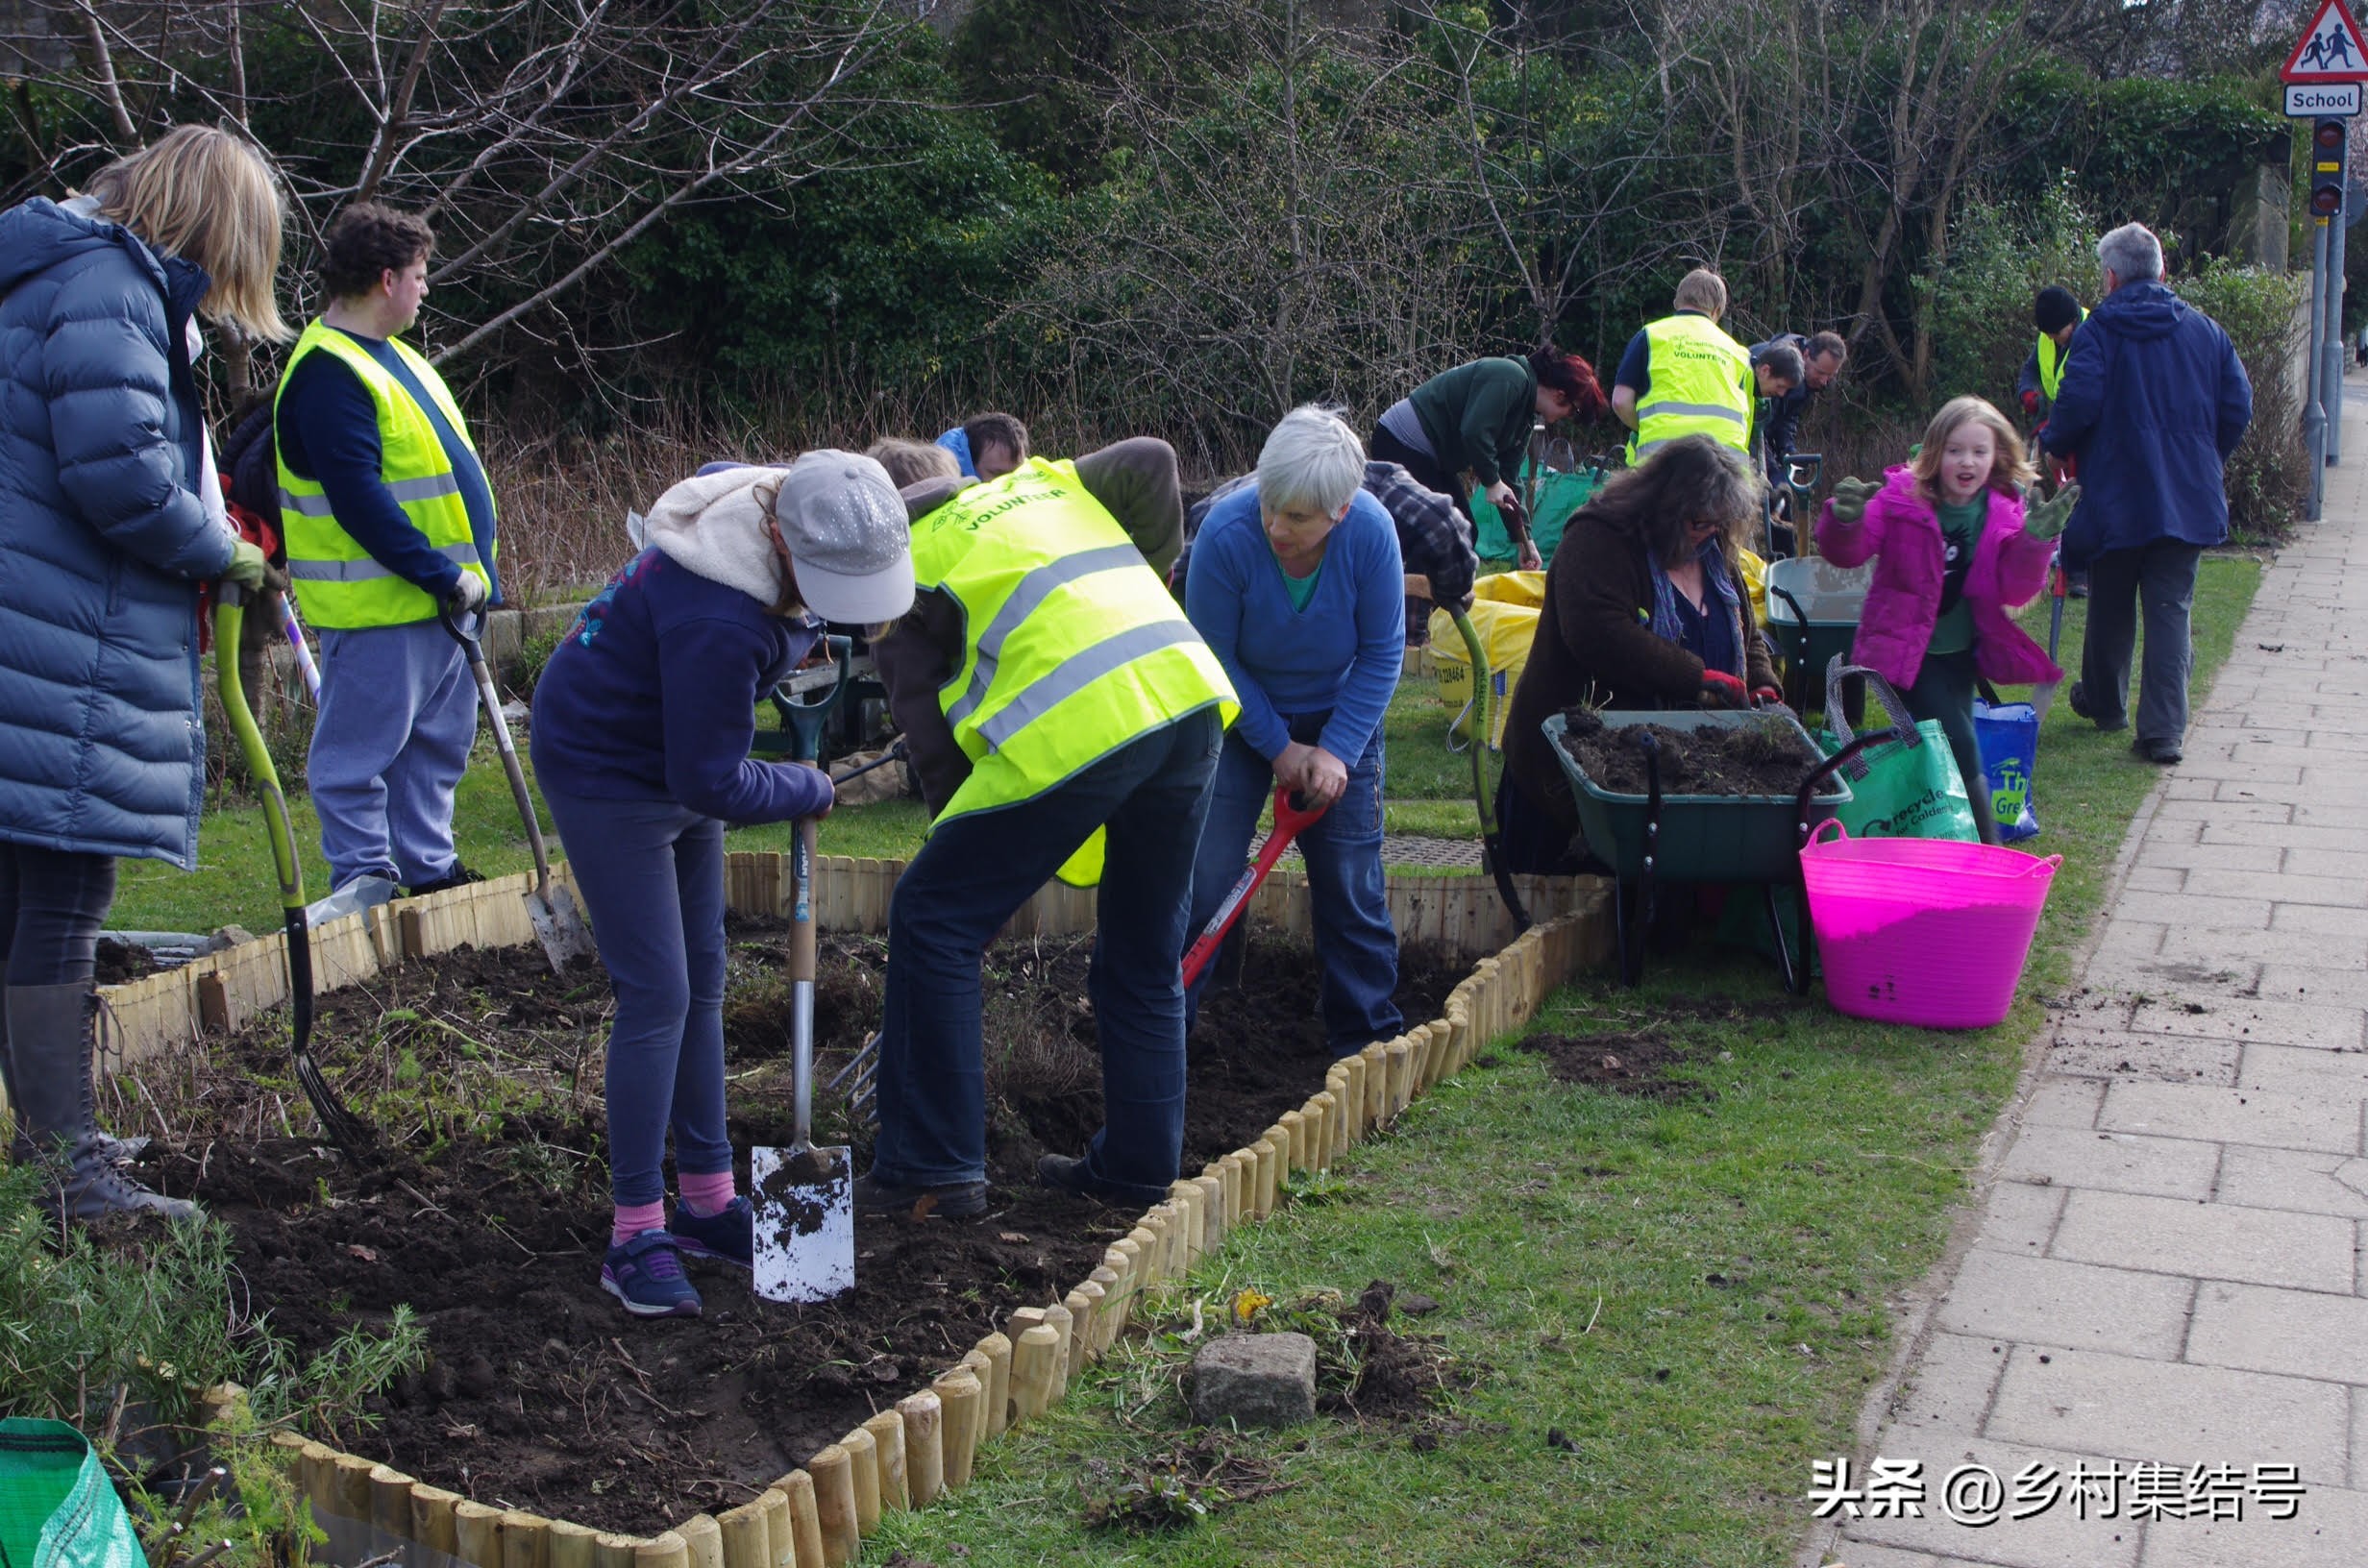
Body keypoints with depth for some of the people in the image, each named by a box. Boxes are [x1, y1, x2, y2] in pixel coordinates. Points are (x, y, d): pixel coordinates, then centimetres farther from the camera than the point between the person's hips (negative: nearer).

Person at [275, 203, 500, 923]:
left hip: (442, 599, 10)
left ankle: (429, 864, 25)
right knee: (361, 749, 0)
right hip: (376, 606, -10)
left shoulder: (391, 356, 16)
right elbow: (357, 498, -23)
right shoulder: (328, 372, -16)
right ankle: (363, 873, 9)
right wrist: (440, 574, -22)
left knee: (438, 742, 16)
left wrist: (476, 575, 16)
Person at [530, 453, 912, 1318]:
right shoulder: (717, 620, -38)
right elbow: (709, 782, -30)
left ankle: (708, 1200, 22)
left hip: (675, 757, 9)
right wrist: (813, 789, -12)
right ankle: (636, 1236, 0)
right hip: (605, 770, -9)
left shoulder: (783, 507, -12)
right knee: (656, 994, -10)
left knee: (701, 981, 12)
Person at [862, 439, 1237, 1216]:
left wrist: (955, 827, 17)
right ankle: (1139, 1164, 26)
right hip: (1187, 691, 7)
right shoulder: (1043, 483, 29)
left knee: (931, 919, 7)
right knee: (1145, 955, 19)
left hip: (1074, 727, -6)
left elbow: (929, 730, 9)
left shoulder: (904, 568, 14)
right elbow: (1151, 463, 15)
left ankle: (934, 1166, 8)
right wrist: (1148, 567, 26)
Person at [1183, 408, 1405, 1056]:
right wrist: (1279, 748, -13)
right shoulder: (1227, 533, -30)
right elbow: (1214, 657, -17)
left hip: (1339, 717, 1)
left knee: (1351, 881, 2)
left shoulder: (1371, 533, -26)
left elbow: (1382, 654, -13)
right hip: (1239, 713, -1)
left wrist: (1336, 750, -18)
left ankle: (1367, 1033, 18)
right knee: (1202, 875, -6)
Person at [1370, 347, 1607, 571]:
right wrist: (1492, 481, -18)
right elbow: (1474, 432, -29)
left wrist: (1523, 539, 10)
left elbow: (1508, 479, 13)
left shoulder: (1526, 416, 11)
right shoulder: (1510, 378, -19)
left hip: (1430, 457, 11)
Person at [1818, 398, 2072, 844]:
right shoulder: (1901, 497, -11)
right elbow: (1846, 553, -16)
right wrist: (1845, 520, -38)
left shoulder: (2006, 513, -1)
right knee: (1959, 749, -15)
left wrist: (2036, 540, -24)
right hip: (1908, 651, -5)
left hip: (1962, 653, 5)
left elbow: (2015, 592, -8)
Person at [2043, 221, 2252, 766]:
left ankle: (2104, 704, 34)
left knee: (2110, 608, 15)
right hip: (2188, 499, 2)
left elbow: (2078, 402, -18)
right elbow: (2238, 405, 4)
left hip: (2114, 496, -2)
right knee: (2170, 609, 3)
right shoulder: (2205, 329, 6)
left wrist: (2055, 446, 1)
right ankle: (2164, 731, -4)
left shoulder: (2099, 329, -6)